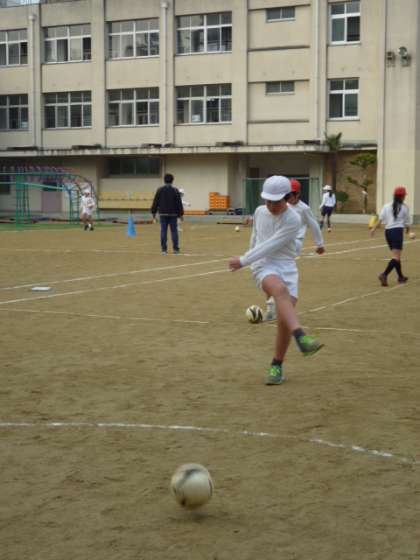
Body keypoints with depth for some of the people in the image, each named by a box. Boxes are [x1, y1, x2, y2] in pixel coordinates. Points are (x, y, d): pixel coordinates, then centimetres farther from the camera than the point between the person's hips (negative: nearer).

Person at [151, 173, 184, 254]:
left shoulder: (160, 190, 0)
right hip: (173, 214, -1)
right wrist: (181, 214, 3)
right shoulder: (175, 190, -3)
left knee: (163, 231, 2)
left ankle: (164, 249, 0)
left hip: (163, 214, 1)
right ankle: (176, 249, 3)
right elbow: (179, 203, -2)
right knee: (174, 231, 3)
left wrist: (153, 212, 9)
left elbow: (155, 202, 1)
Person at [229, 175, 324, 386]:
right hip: (264, 266, 1)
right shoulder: (260, 212, 4)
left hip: (287, 268, -1)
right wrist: (248, 261, 35)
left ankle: (277, 366, 13)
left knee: (285, 320, -8)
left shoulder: (293, 220, -11)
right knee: (280, 290, -34)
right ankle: (301, 338, -53)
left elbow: (270, 246, -15)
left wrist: (243, 261, -14)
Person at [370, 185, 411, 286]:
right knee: (396, 257, -9)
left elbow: (380, 219, -5)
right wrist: (408, 230, 25)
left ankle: (401, 277, 30)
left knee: (396, 255, 20)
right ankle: (384, 274, -29)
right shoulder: (404, 207, -1)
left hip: (388, 231, 6)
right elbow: (407, 222, 5)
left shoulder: (387, 206, 8)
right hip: (398, 231, -6)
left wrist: (374, 228, -8)